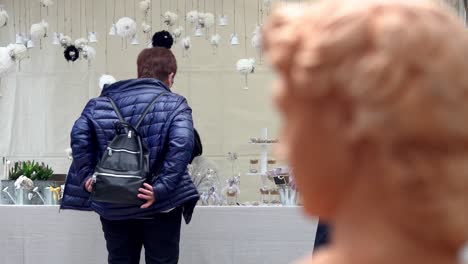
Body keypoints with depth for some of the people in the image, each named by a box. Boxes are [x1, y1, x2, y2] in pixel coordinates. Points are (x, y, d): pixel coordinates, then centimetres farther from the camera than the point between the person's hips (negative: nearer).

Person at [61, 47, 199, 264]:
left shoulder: (103, 103, 9)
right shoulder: (174, 105, -2)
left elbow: (79, 135, -5)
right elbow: (181, 145, -19)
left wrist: (85, 177, -1)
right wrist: (163, 187, -20)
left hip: (113, 205, 3)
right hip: (159, 207, -3)